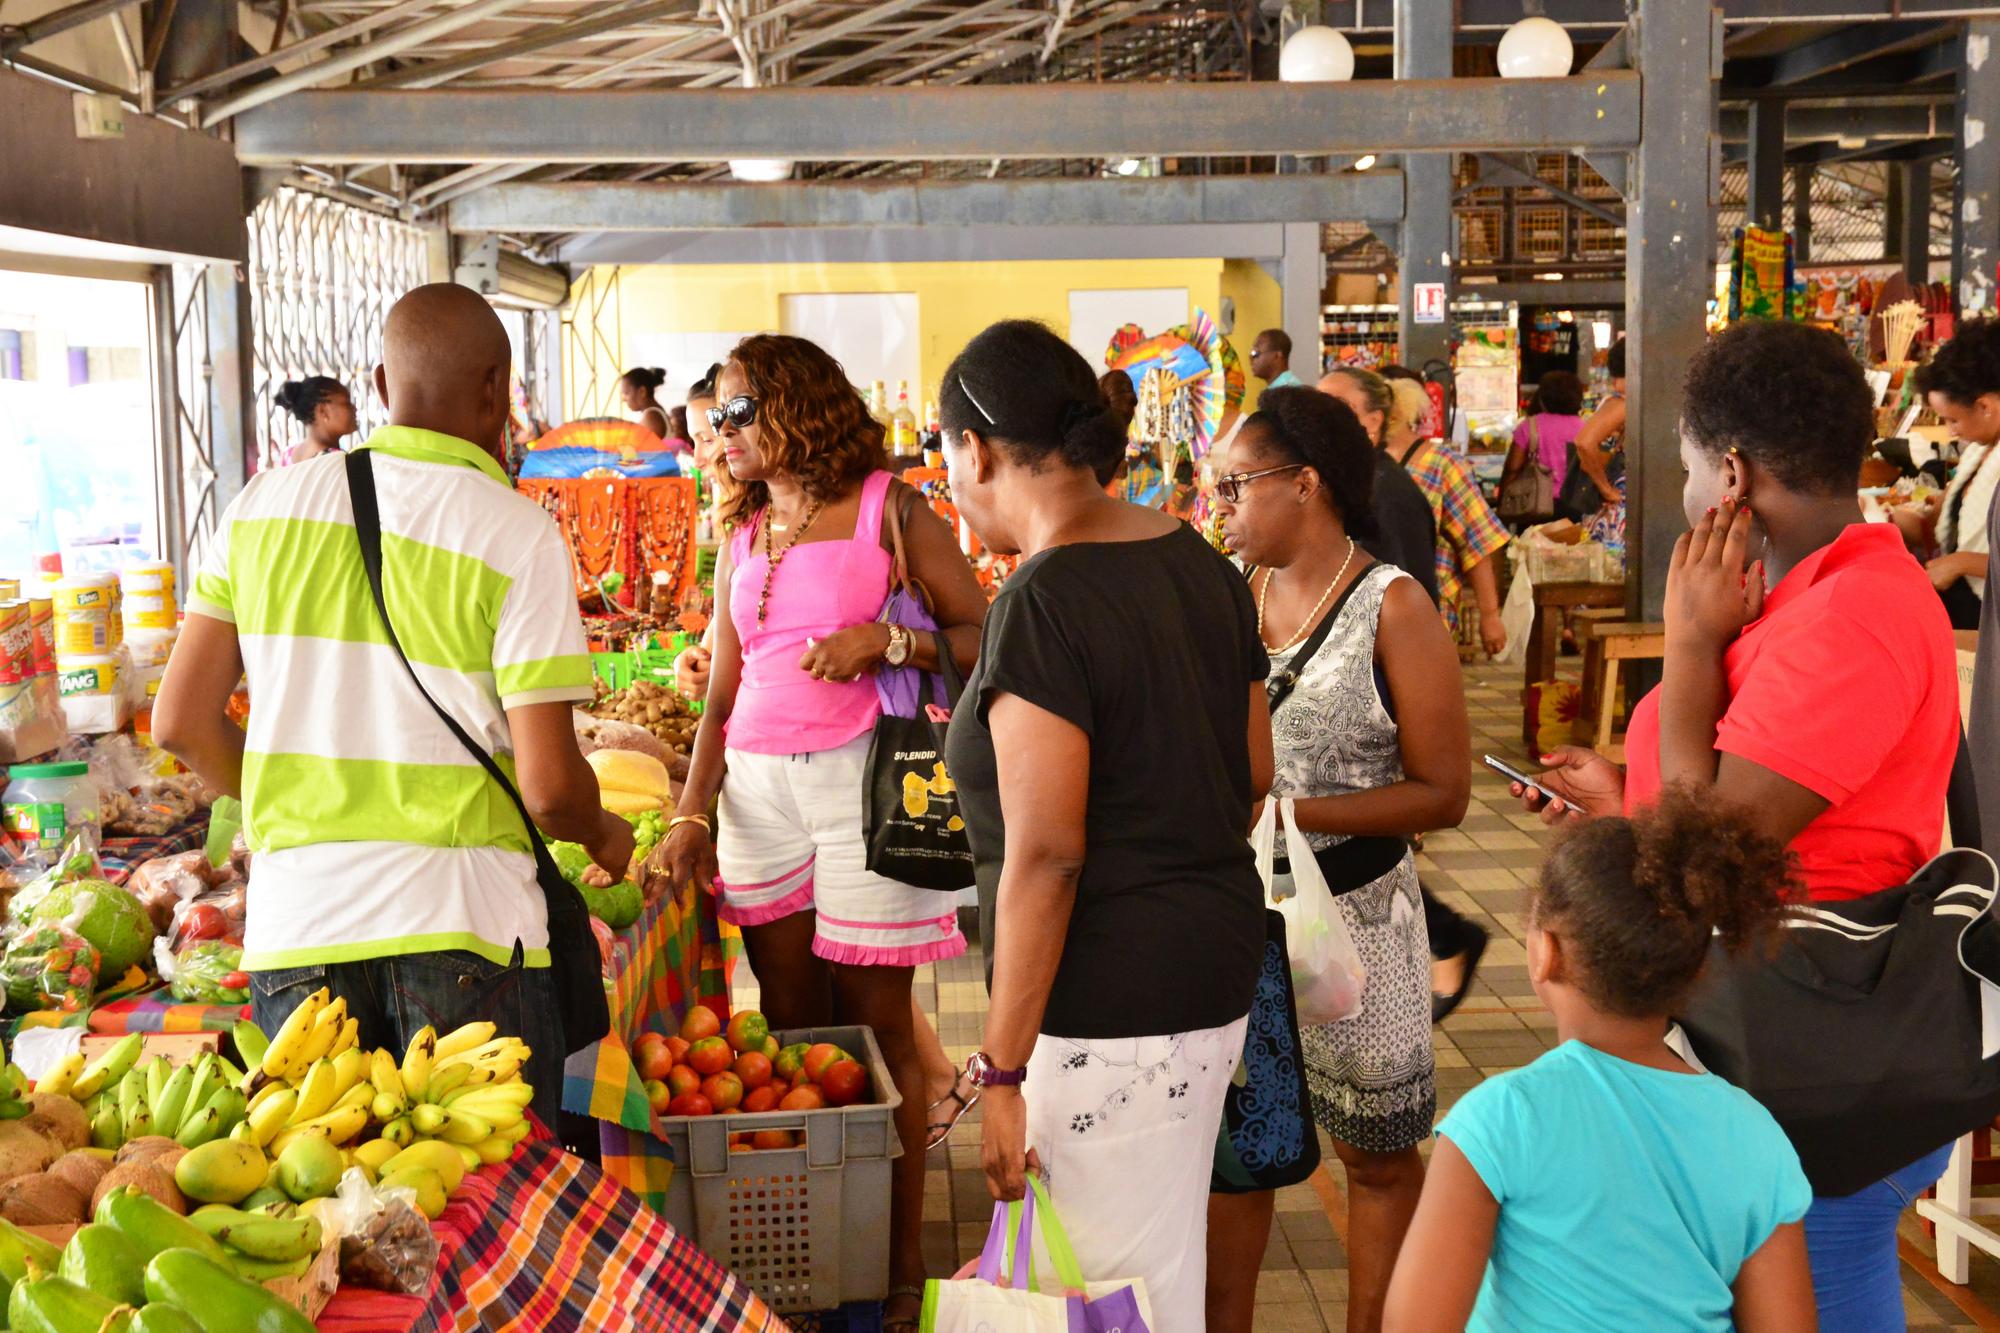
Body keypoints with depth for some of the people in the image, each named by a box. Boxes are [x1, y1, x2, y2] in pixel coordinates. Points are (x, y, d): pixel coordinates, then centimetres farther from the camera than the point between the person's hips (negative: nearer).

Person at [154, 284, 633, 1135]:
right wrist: (603, 840, 13)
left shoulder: (265, 505, 6)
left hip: (294, 928, 4)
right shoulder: (516, 533, -6)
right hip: (462, 921, -4)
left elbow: (182, 723, 9)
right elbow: (548, 783, -9)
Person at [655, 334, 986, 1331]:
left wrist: (882, 640, -16)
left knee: (874, 1022, -2)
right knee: (789, 1019, 8)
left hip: (862, 772, -5)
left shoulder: (888, 507, 1)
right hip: (757, 785, 5)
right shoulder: (741, 536, 16)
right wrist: (692, 816, 7)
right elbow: (722, 692, 16)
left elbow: (980, 639, -1)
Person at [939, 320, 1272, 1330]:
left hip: (1110, 1004, -9)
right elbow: (1255, 774, 14)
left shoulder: (1043, 602, -19)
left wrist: (1001, 1071, -16)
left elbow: (1044, 857, -21)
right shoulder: (1200, 562, 7)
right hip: (1218, 960, 9)